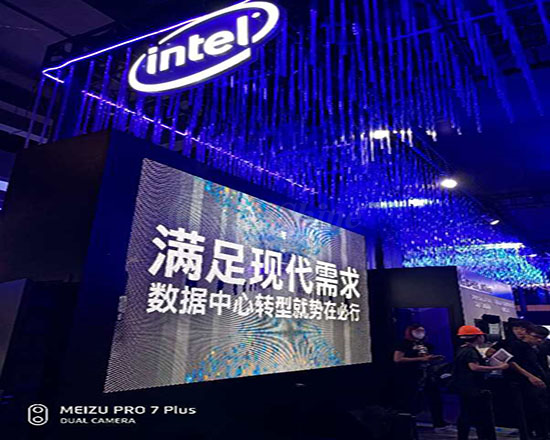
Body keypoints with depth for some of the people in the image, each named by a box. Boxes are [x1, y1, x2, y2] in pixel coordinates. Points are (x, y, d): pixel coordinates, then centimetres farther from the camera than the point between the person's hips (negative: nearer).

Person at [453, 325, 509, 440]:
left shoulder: (462, 350, 13)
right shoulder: (470, 351, -17)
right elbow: (474, 367, -32)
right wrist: (498, 367, -28)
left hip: (463, 389, 10)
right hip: (473, 390, -10)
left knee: (465, 416, 16)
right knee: (484, 418, -2)